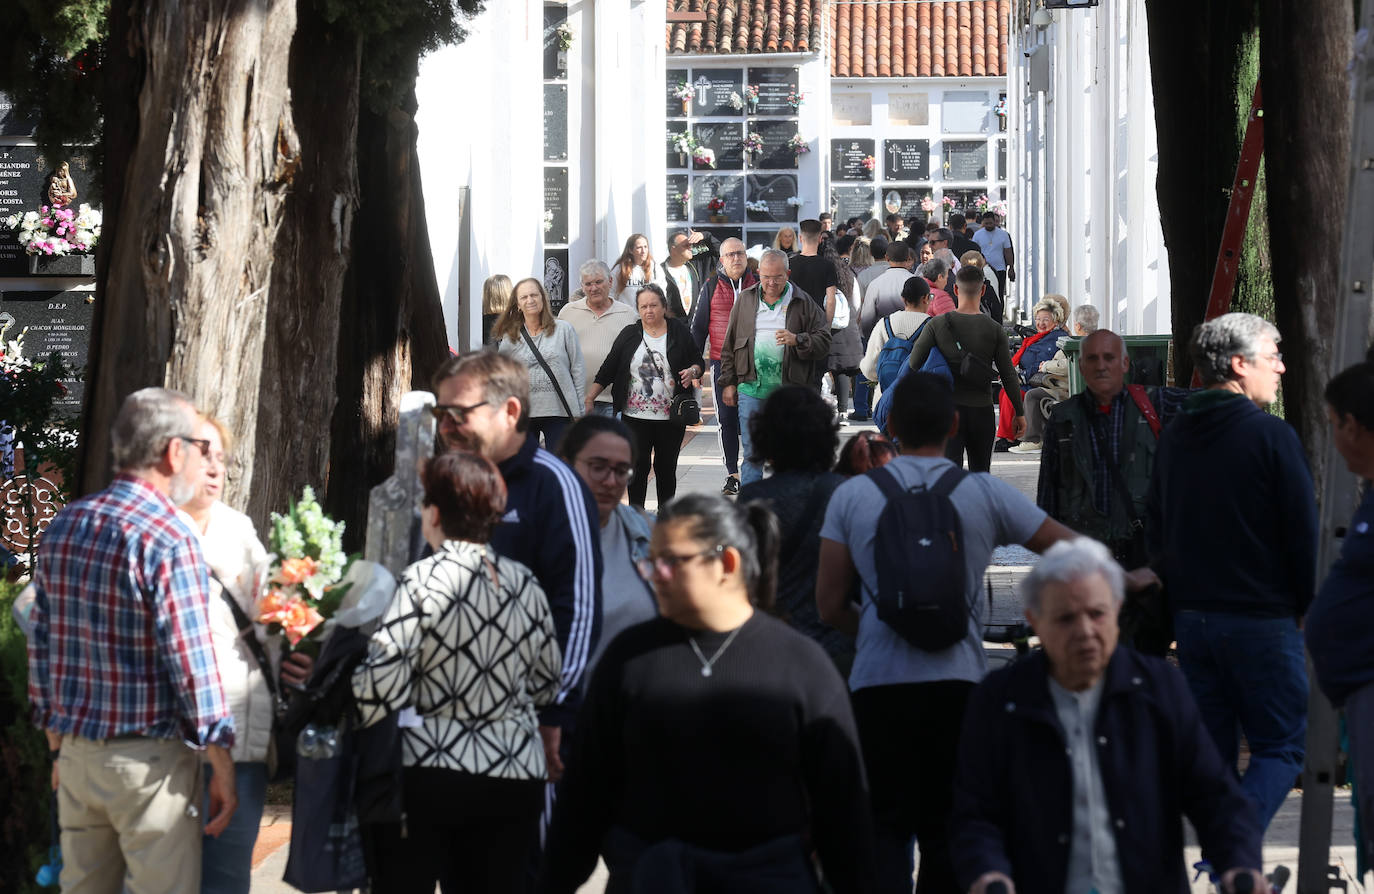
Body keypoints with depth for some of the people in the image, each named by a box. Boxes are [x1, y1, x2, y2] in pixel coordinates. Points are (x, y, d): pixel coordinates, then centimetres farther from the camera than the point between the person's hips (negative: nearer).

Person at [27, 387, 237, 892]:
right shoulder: (168, 541, -16)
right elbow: (192, 665, -16)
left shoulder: (63, 528, 7)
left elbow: (42, 646, 12)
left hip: (77, 755, 7)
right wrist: (222, 768, -9)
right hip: (149, 759, -7)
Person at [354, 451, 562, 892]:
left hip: (427, 774, -5)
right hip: (517, 776, 5)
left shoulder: (423, 580, -12)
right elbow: (547, 686, 12)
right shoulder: (524, 583, 4)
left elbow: (381, 687, -17)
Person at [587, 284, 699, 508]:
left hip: (670, 418, 0)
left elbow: (698, 362, 10)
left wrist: (692, 371, -13)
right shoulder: (629, 335, 5)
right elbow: (608, 370, 7)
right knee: (638, 468, -2)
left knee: (666, 468, 7)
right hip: (635, 416, 0)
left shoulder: (679, 332, 2)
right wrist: (589, 398, 2)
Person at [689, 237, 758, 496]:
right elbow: (698, 326, 9)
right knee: (727, 419, 3)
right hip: (722, 362, 0)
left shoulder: (758, 284, 5)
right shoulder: (711, 287, 5)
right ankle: (732, 473, 10)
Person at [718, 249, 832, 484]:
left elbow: (824, 342, 0)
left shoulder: (803, 303, 3)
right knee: (752, 453, 2)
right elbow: (730, 344, 14)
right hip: (752, 388, 1)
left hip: (790, 388, -1)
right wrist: (728, 382, 10)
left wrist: (797, 340, -18)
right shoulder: (745, 300, 9)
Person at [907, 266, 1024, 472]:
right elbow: (1009, 375, -1)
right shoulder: (994, 329, -3)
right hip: (982, 409, 1)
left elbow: (913, 364, -7)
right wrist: (1019, 413, 7)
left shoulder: (938, 325, -5)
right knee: (980, 473, 14)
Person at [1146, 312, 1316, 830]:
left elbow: (1155, 528, 16)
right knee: (1282, 747, -1)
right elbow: (1303, 531, -9)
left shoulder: (1174, 437, 9)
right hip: (1262, 619, -6)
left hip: (1190, 617, 6)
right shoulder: (1271, 436, -11)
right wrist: (1301, 607, 3)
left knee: (1211, 750, 12)